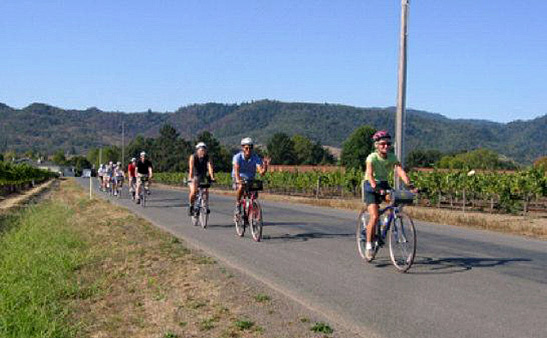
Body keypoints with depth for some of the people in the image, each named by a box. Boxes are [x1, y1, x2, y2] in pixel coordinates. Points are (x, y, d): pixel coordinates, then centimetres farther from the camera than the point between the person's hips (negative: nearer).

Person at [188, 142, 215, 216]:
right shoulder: (193, 157, -19)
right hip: (194, 176, -2)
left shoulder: (207, 157, -14)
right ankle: (191, 206, -1)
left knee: (206, 191, -16)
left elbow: (210, 167, -26)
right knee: (193, 192, -24)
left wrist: (212, 177, -41)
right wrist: (190, 178, -44)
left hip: (203, 176, 3)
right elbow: (191, 168, -30)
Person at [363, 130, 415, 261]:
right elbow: (370, 174, -33)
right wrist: (376, 187, -51)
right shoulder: (372, 157, -19)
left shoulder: (392, 157, -7)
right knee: (374, 216, -20)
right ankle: (368, 246, -8)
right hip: (371, 187, -5)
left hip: (384, 184, 5)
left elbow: (400, 171, -19)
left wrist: (409, 184, -36)